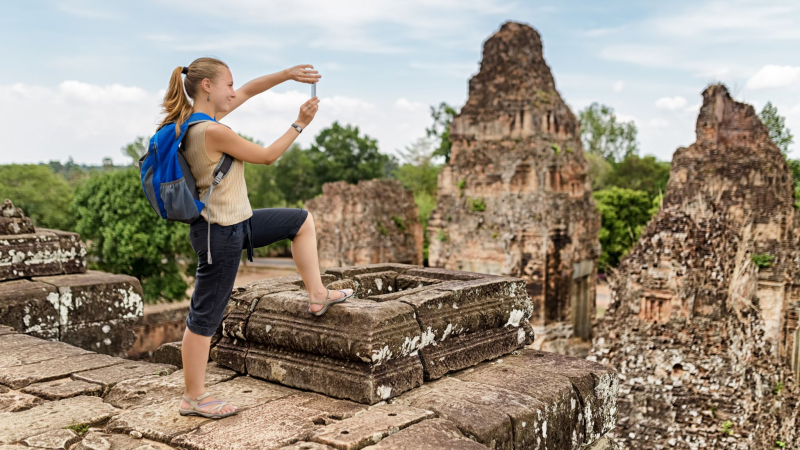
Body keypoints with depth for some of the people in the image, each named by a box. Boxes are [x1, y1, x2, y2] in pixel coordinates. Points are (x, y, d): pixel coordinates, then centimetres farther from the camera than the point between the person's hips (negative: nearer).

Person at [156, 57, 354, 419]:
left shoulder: (192, 119, 4)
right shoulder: (213, 132, -24)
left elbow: (248, 91, 13)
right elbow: (267, 156, -14)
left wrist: (287, 74, 5)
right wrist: (300, 123, -5)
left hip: (235, 222, 10)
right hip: (220, 233, -10)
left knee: (302, 221, 18)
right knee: (205, 316, 2)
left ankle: (317, 295, 25)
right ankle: (193, 398, 17)